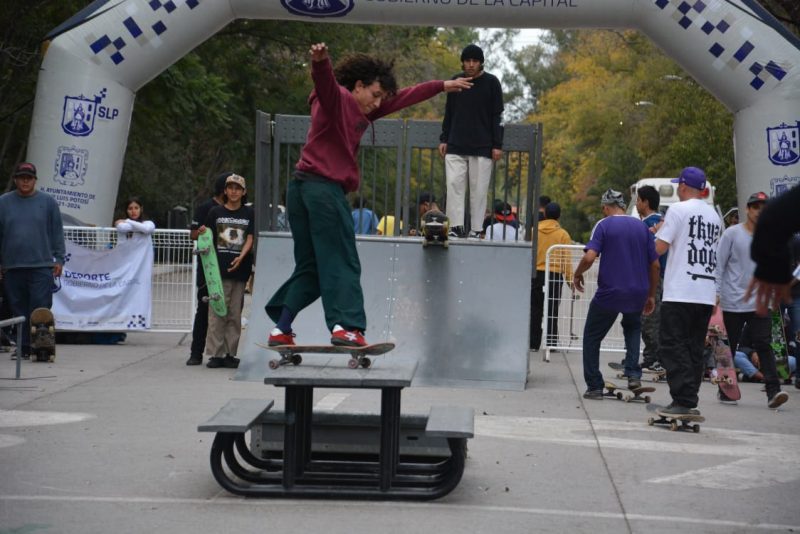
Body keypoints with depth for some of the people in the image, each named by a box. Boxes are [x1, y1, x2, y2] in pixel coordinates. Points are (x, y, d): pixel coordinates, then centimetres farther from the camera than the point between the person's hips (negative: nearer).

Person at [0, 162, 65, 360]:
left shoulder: (48, 202, 4)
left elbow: (57, 232, 6)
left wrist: (59, 259, 1)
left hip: (41, 266, -2)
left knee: (40, 309, -7)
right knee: (19, 311, 7)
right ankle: (23, 349, 15)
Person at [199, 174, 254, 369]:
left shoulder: (249, 213, 10)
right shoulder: (215, 212, 8)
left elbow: (250, 238, 3)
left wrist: (241, 257, -13)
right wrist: (202, 233, -15)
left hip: (240, 269, 1)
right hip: (219, 269, -1)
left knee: (235, 314, 4)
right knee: (217, 312, -5)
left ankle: (230, 354, 9)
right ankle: (215, 354, -2)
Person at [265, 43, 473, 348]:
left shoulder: (359, 113, 24)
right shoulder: (336, 98, -2)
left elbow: (402, 99, 31)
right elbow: (324, 80, -26)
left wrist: (443, 86, 37)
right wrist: (320, 60, -49)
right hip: (325, 187, -10)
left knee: (310, 268, 11)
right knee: (342, 264, -8)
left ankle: (281, 329, 9)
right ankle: (345, 325, -16)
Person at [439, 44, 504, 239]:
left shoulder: (491, 83, 2)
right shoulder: (455, 81, 9)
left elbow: (497, 116, 1)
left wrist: (497, 145, -5)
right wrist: (443, 139, 9)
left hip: (482, 148, -2)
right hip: (455, 146, 2)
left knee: (479, 190, -2)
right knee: (454, 185, -6)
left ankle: (476, 230, 2)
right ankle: (456, 227, -5)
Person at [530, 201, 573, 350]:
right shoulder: (563, 234, -4)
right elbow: (567, 259, -5)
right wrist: (570, 279, 0)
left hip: (536, 274, 1)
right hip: (555, 276, -1)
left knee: (535, 310, 7)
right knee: (552, 310, 4)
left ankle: (534, 343, 7)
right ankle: (551, 342, 2)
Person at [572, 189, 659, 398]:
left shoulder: (604, 225, -5)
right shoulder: (642, 227, 8)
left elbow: (589, 257, -18)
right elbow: (655, 265, 9)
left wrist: (577, 274, 1)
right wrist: (651, 295, 18)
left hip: (609, 292, -4)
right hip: (638, 293, 4)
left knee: (592, 337, 13)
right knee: (632, 328, 31)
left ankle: (594, 387, 11)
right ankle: (633, 374, 14)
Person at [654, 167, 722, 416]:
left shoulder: (678, 209, -6)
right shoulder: (714, 215, 15)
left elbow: (660, 247, -9)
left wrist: (658, 231, 12)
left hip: (680, 292, -7)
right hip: (707, 293, 7)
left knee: (672, 346, -5)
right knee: (695, 349, 11)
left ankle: (683, 400, -12)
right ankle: (690, 401, 11)